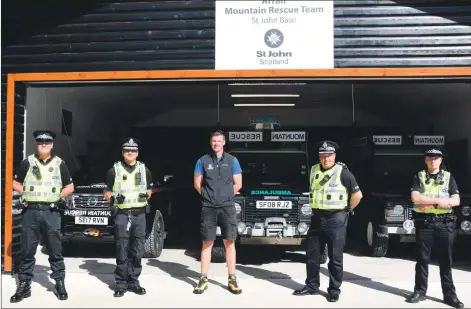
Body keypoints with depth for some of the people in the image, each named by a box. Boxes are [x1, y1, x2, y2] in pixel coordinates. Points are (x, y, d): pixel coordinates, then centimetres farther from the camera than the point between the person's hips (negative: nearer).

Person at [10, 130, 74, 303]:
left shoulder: (59, 164, 7)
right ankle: (24, 285, 14)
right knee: (27, 251, 5)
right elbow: (16, 183, 13)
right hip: (30, 212, 1)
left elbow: (70, 187, 12)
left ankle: (59, 283, 13)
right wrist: (27, 193, 0)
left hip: (51, 212, 0)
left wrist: (59, 195, -1)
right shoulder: (27, 162, 7)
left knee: (55, 250, 4)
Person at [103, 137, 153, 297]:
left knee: (137, 251, 6)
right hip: (121, 214, -2)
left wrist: (147, 195, 3)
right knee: (122, 251, -2)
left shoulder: (144, 170, 11)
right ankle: (121, 283, 9)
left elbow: (149, 189, 20)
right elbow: (106, 192, 9)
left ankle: (133, 281, 17)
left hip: (139, 214, 3)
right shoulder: (114, 170, 4)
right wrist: (113, 198, -6)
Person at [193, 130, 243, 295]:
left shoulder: (232, 160, 4)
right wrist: (208, 196, 6)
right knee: (207, 243, 4)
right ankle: (203, 279, 10)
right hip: (208, 208, 0)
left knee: (229, 242, 2)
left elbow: (238, 184, 6)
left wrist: (225, 196, 5)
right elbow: (197, 183, 8)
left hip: (227, 207, 0)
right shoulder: (203, 161, 4)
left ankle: (232, 280, 8)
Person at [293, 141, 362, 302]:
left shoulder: (343, 172, -10)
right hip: (317, 217, 6)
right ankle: (312, 286, 25)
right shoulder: (314, 170, 7)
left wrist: (347, 209, 0)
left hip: (336, 219, -6)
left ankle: (334, 290, 17)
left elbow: (357, 195, -8)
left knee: (335, 257, 4)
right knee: (312, 254, 12)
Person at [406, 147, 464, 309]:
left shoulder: (448, 177, 9)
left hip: (444, 223, 1)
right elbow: (415, 198, -8)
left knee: (446, 260, 6)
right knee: (422, 259, 6)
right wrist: (439, 201, -15)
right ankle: (420, 291, 14)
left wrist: (430, 204, -12)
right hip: (424, 222, -1)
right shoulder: (418, 177, 6)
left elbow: (456, 201, -2)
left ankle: (449, 294, 14)